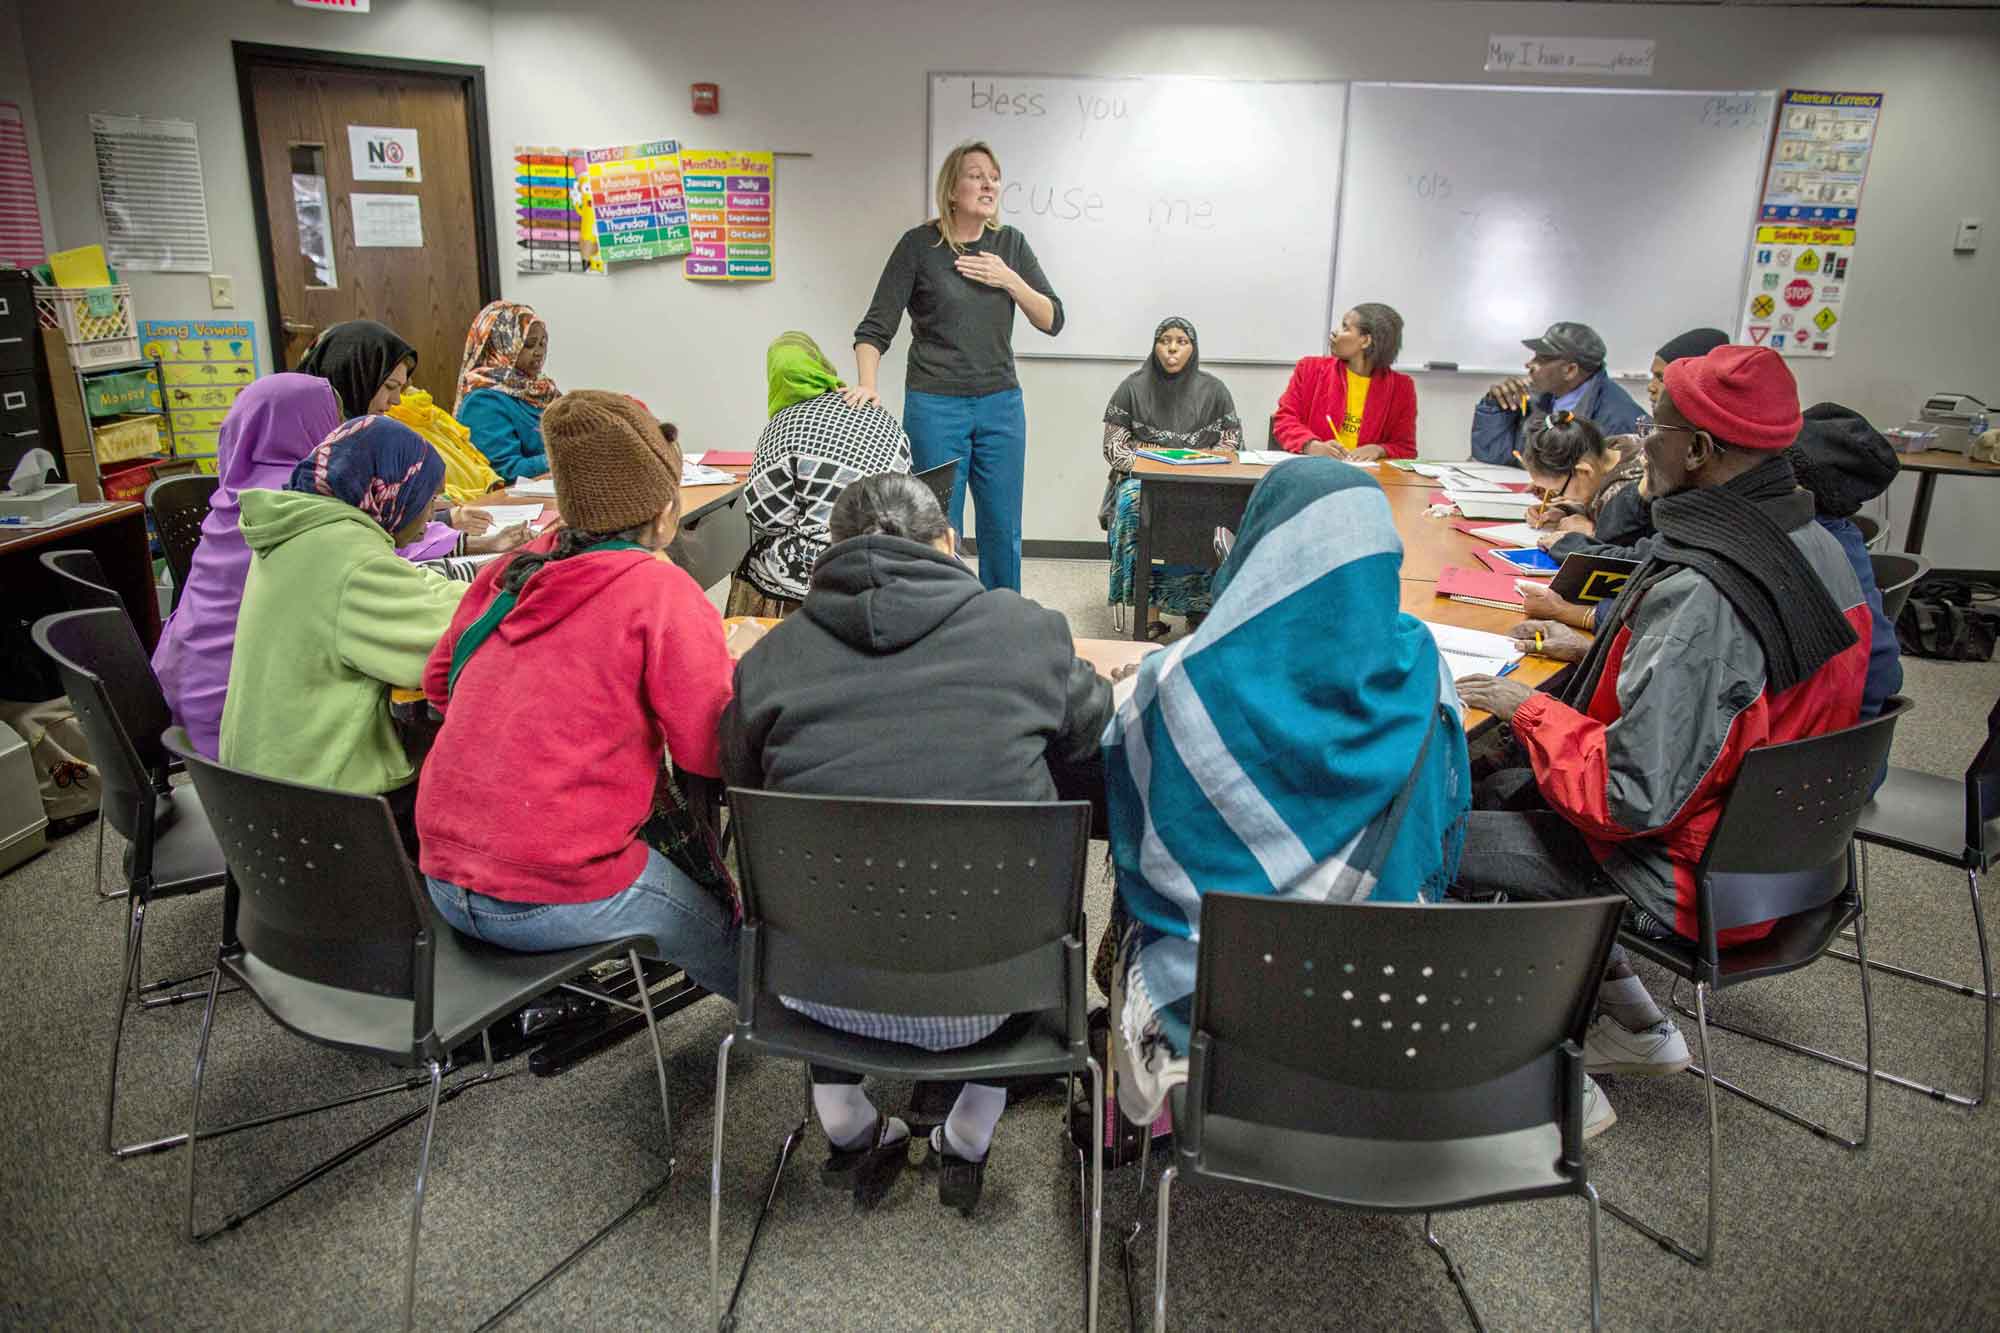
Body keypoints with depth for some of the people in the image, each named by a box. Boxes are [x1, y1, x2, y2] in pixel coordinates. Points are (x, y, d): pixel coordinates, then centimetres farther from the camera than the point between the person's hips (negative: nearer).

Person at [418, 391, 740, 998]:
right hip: (553, 900, -7)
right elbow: (710, 751, -12)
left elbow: (438, 680, 17)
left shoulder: (512, 569, 4)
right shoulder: (662, 590, -14)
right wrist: (730, 665, 4)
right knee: (724, 928, 17)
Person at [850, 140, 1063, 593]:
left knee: (1002, 530, 9)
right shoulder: (919, 245, -4)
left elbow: (1052, 320, 5)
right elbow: (876, 327, -5)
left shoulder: (1010, 244, 6)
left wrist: (1009, 280, -9)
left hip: (1001, 404, 4)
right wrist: (867, 384, -21)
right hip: (935, 406, -4)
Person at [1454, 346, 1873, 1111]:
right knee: (1497, 791, 19)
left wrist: (1529, 710, -17)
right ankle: (1632, 1024, 22)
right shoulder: (1813, 548, -1)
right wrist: (1597, 652, 12)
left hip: (1690, 880, -9)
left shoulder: (1699, 595, -31)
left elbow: (1631, 796, -31)